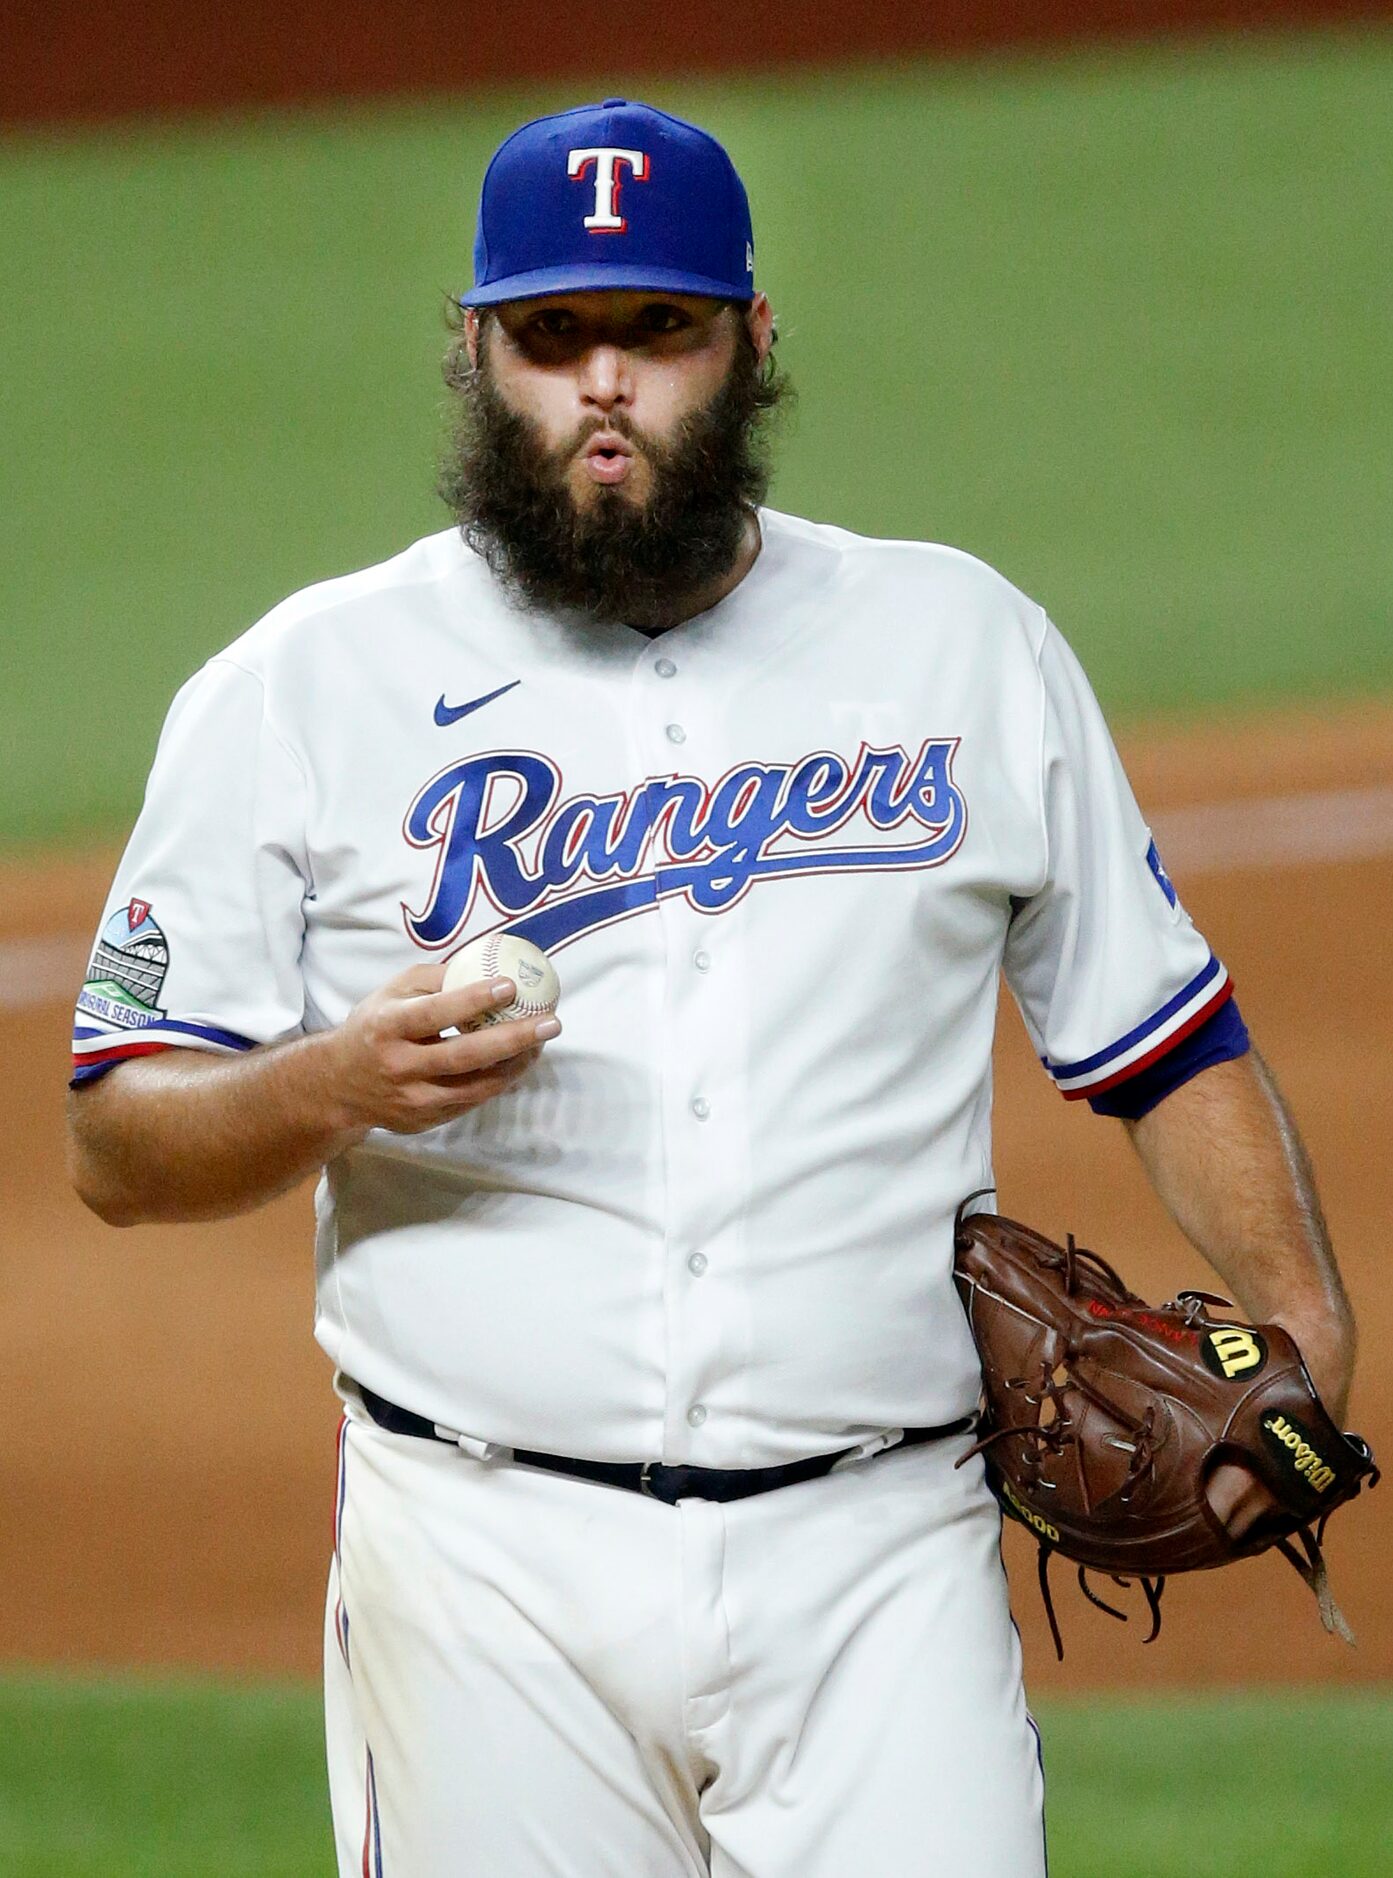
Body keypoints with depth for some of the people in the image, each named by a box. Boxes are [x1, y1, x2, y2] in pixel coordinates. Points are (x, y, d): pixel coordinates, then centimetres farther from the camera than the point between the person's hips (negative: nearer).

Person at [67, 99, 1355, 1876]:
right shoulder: (302, 692, 6)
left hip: (883, 1563, 1)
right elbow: (116, 1147, 4)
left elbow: (1168, 1041, 15)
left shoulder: (967, 646, 12)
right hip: (487, 1576, -1)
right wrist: (336, 1082, -17)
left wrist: (1301, 1323, -2)